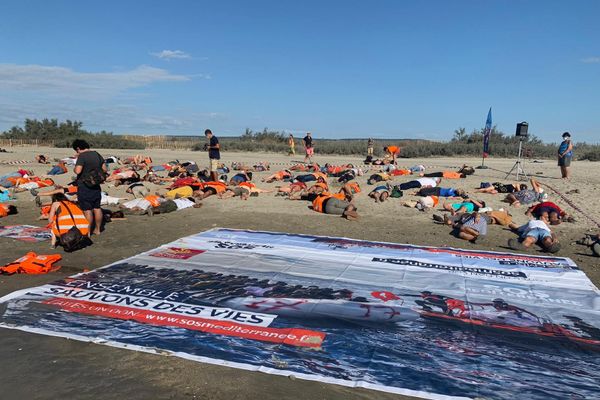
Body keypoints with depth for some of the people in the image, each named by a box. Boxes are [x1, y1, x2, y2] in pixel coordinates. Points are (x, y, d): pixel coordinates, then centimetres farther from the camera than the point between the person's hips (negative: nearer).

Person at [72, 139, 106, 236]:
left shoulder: (82, 156, -16)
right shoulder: (97, 155, 6)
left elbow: (78, 171, -25)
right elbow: (104, 169, 11)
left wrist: (75, 168, -5)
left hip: (84, 187, -7)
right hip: (96, 187, 7)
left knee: (87, 210, 0)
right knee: (97, 208, 14)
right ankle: (97, 229, 24)